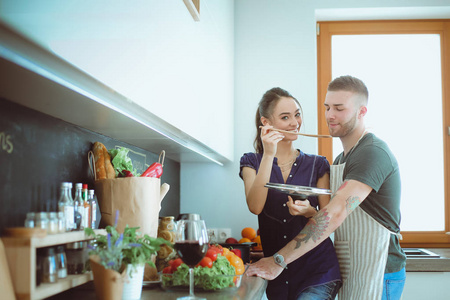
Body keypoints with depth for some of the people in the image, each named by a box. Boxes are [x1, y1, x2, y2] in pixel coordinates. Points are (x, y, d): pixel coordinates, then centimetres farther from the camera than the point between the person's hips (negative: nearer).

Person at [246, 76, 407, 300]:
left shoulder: (373, 153, -17)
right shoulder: (341, 160, 15)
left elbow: (336, 213, -27)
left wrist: (279, 260, -31)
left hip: (378, 276, -8)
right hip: (351, 273, 8)